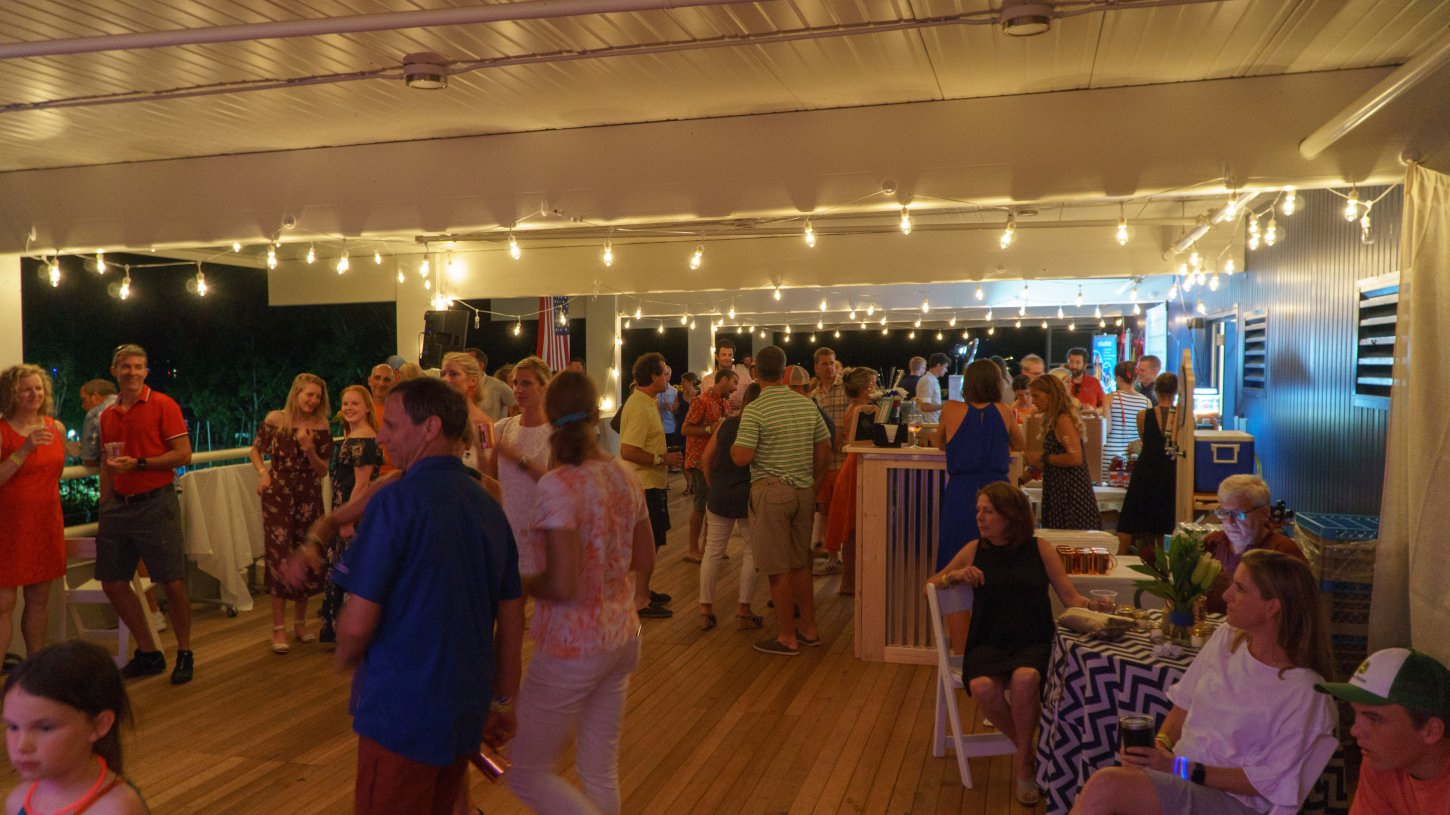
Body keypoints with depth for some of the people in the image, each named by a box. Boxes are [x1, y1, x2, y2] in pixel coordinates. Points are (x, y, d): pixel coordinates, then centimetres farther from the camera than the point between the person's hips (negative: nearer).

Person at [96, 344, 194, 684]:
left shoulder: (162, 405, -5)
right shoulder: (108, 415, 12)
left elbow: (183, 454, -10)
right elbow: (107, 465, 18)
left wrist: (137, 463, -17)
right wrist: (104, 508, 12)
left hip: (156, 503, -6)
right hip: (118, 504, 6)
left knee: (173, 584, -6)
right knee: (112, 583, 8)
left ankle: (184, 655, 13)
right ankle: (148, 654, 23)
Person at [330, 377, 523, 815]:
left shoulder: (396, 501, -16)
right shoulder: (489, 506, 4)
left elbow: (357, 625, -18)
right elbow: (512, 619, 9)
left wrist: (345, 660, 4)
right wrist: (504, 701, 18)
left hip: (402, 710, -6)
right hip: (466, 709, 6)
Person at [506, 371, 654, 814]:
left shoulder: (558, 485, -21)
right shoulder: (626, 475, 0)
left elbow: (561, 585, -24)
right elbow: (645, 560, 10)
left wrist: (519, 582, -7)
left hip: (572, 648, -7)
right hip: (622, 637, 7)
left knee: (527, 772, 12)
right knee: (601, 770, 19)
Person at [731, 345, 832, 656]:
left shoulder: (755, 410, -13)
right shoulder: (808, 405, 5)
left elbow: (741, 458, -18)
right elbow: (825, 450, 10)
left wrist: (732, 444, 3)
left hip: (771, 491, -6)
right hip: (803, 491, 6)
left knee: (778, 568, 2)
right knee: (800, 563, 18)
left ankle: (788, 637, 10)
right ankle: (809, 628, 26)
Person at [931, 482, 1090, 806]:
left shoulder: (1039, 548, 5)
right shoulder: (975, 549, 8)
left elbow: (1070, 597, 5)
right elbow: (929, 587, 16)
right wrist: (954, 576, -4)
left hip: (1034, 643, -1)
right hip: (988, 643, 1)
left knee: (1025, 678, -36)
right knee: (982, 687, -32)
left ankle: (1022, 760, -11)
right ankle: (1029, 748, -2)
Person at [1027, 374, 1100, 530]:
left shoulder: (1064, 419, -12)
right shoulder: (1054, 420, 16)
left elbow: (1075, 458, -21)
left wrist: (1043, 458, -13)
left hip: (1070, 492, -9)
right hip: (1060, 492, 9)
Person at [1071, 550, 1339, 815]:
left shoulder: (1303, 689, -12)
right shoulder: (1226, 638, 7)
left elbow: (1266, 781, -11)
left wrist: (1183, 769, -16)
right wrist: (1161, 742, -4)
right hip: (1175, 769, 5)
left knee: (1105, 785, -30)